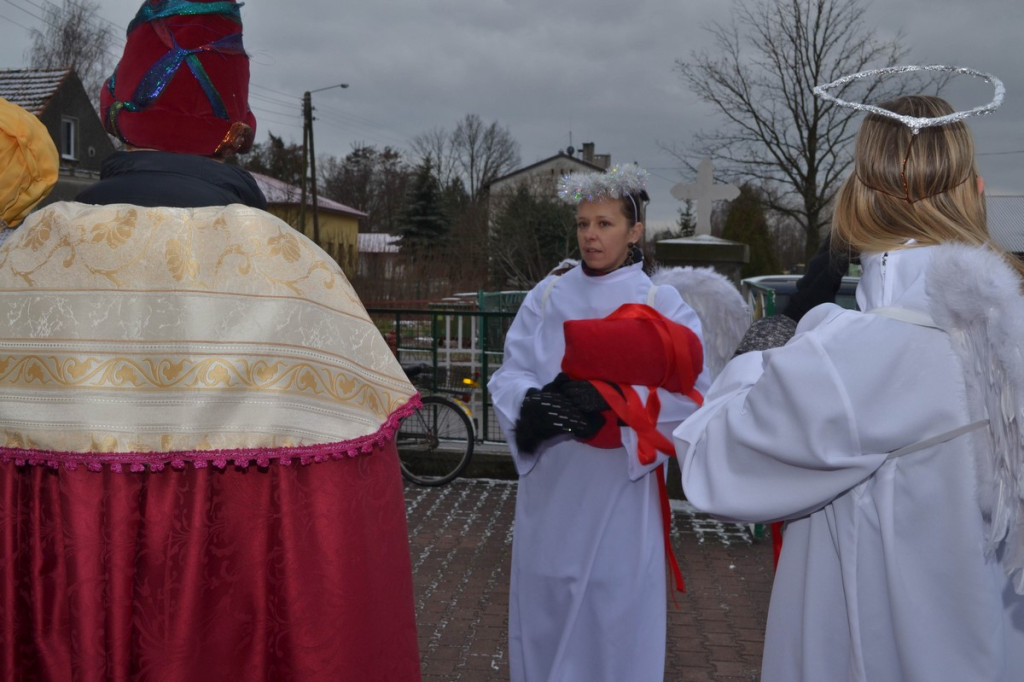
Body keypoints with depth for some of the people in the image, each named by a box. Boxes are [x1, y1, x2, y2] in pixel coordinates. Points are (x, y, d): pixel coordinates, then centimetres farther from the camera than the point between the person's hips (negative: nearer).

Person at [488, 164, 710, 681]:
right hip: (550, 483, 3)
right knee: (545, 600, 13)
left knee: (617, 605, 6)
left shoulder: (662, 304, -1)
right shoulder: (547, 297, 7)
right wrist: (531, 404, -23)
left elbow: (691, 394, -11)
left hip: (620, 484, -2)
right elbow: (509, 375, 0)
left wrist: (608, 400, -25)